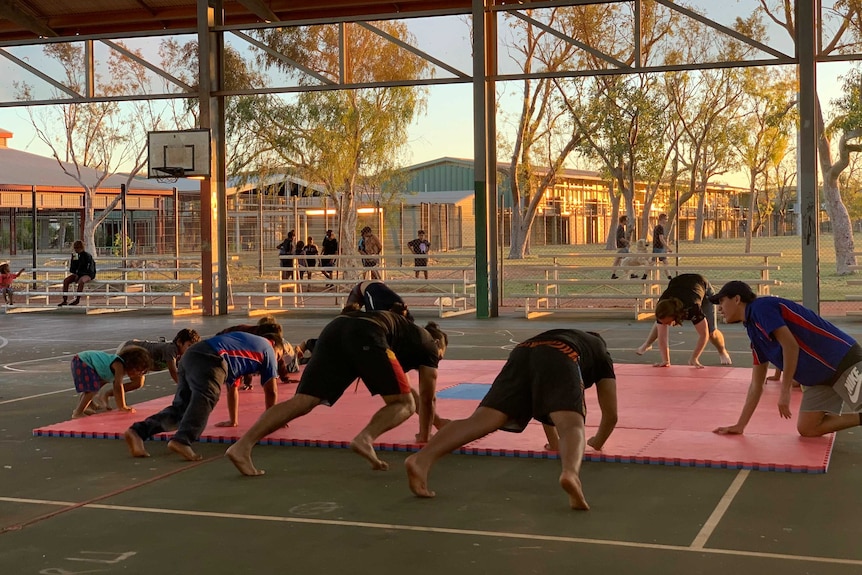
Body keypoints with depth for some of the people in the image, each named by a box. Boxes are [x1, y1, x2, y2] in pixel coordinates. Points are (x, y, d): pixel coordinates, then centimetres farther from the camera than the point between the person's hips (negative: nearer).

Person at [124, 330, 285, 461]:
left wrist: (233, 420, 53)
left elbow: (232, 386, 48)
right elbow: (271, 391, 20)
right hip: (210, 360, -8)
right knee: (204, 401, -24)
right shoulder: (267, 348, 22)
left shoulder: (246, 341, 42)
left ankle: (138, 431, -15)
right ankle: (182, 440, -48)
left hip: (189, 356, 8)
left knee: (180, 407, 3)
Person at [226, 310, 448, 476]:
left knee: (302, 402, -5)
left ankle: (242, 447, -22)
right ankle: (366, 438, -26)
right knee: (403, 405, 3)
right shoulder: (429, 345, 25)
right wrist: (424, 436, 43)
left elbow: (401, 386, 58)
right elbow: (427, 399, 28)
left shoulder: (411, 335, 44)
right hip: (366, 335, -7)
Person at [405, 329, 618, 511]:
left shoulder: (564, 334, 51)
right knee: (571, 424, -22)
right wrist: (597, 444, 58)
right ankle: (570, 474, -57)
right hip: (561, 358, -4)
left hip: (522, 354, 4)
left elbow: (546, 404, 57)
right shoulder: (601, 353, 40)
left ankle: (422, 459, -38)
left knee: (481, 420, -14)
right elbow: (611, 415, 38)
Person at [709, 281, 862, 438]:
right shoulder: (754, 332, 13)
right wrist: (740, 425, 16)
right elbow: (756, 385, 17)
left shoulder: (761, 307, -12)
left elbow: (790, 345, -22)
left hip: (842, 360, -9)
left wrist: (784, 391, -18)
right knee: (807, 428, 3)